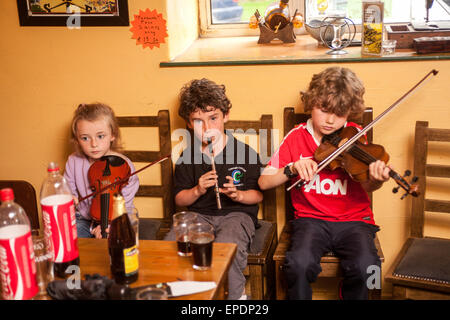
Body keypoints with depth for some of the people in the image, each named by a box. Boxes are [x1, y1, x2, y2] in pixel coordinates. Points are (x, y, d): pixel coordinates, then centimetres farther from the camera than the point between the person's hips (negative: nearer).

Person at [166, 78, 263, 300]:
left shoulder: (244, 152, -2)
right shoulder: (186, 157, 5)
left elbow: (259, 195, 4)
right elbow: (179, 199, 10)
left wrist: (238, 195, -16)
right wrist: (197, 191, -10)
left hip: (237, 213, -3)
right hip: (199, 215, 3)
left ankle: (236, 294, -5)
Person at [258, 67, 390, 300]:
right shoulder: (297, 137, 2)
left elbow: (365, 188, -4)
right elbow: (263, 182, -1)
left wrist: (375, 180, -27)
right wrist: (292, 168, -18)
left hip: (353, 219, 1)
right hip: (311, 218, 0)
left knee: (365, 266, -26)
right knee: (299, 264, -29)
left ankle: (349, 294, 5)